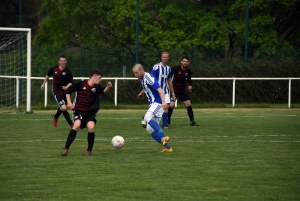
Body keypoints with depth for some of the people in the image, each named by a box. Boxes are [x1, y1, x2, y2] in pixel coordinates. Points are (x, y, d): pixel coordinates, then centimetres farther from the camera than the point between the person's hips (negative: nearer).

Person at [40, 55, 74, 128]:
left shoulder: (68, 71, -13)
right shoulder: (54, 69, -6)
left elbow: (71, 82, -22)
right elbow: (48, 75, 16)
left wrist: (67, 87, -42)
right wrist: (44, 83, 22)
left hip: (65, 91, 2)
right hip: (57, 92, -2)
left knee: (62, 108, 22)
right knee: (63, 108, -19)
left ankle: (55, 117, 55)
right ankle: (71, 125, -11)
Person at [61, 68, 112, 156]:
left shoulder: (97, 87, 5)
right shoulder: (81, 84, -4)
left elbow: (104, 91, -12)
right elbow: (68, 91, 2)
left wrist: (108, 87, -31)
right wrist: (69, 102, -9)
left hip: (90, 113, 2)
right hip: (79, 111, -2)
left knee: (91, 127, -22)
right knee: (77, 125, -28)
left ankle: (89, 150, 0)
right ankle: (66, 148, -17)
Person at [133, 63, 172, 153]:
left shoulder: (149, 78, -16)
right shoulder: (142, 79, 12)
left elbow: (160, 90, -26)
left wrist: (163, 101, -41)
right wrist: (141, 94, 53)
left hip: (157, 103, -10)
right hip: (152, 104, 10)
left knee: (148, 118, -34)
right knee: (150, 129, 5)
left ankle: (163, 137, -35)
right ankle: (167, 147, 8)